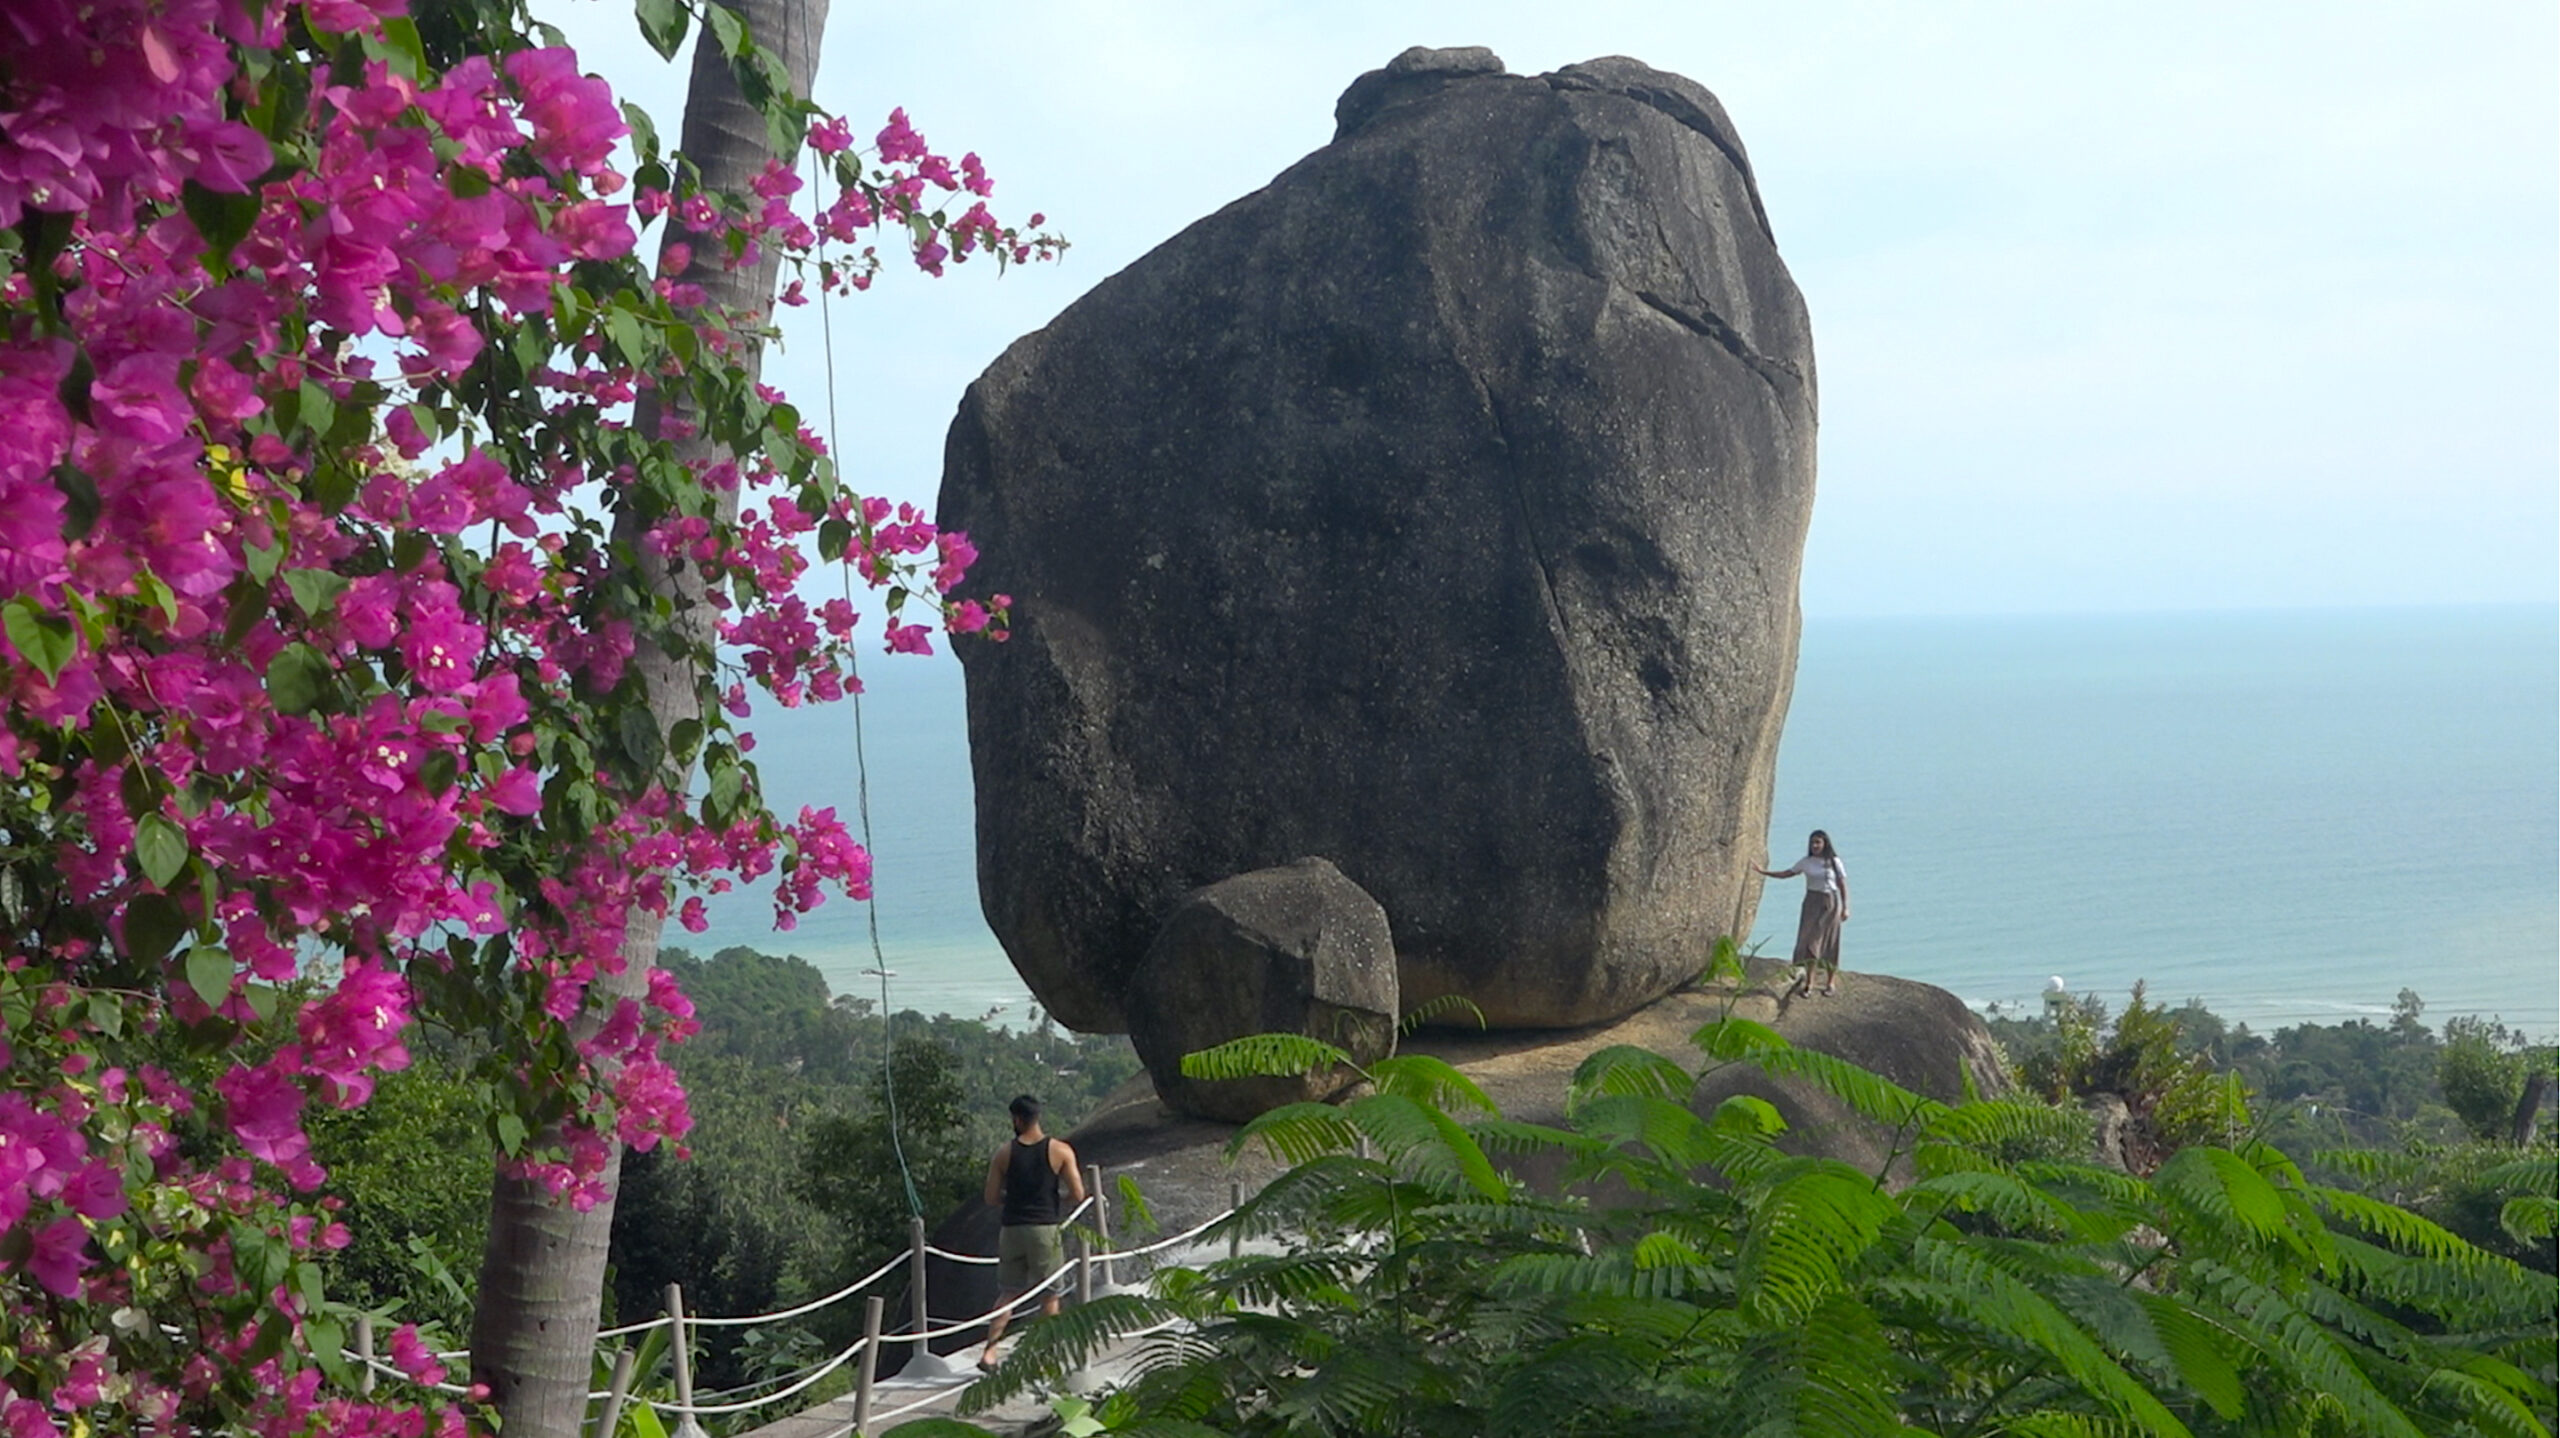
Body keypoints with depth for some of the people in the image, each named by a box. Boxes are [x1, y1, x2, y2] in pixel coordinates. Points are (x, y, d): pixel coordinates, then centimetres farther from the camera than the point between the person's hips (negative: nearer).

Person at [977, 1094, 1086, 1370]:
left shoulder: (1004, 1153, -1)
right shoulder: (1060, 1151, -4)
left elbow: (991, 1199, 0)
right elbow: (1077, 1195, -6)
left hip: (1012, 1228, 2)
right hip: (1046, 1228, -2)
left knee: (1007, 1293, 11)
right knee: (1049, 1294, 9)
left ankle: (990, 1351, 0)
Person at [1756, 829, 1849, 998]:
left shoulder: (1833, 862, -2)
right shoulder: (1806, 862, 4)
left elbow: (1842, 884, 0)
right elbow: (1786, 873, 11)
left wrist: (1845, 908, -5)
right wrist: (1764, 872, 5)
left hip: (1830, 902, -2)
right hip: (1812, 902, 2)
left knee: (1829, 943, 3)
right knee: (1810, 941, -4)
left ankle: (1831, 982, 14)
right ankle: (1808, 982, -2)